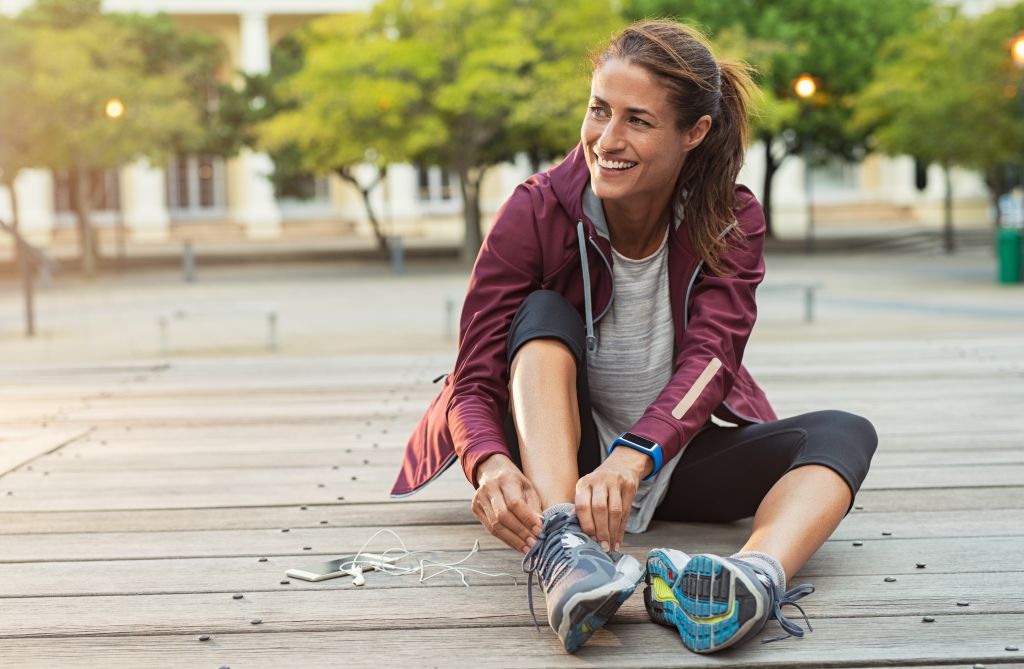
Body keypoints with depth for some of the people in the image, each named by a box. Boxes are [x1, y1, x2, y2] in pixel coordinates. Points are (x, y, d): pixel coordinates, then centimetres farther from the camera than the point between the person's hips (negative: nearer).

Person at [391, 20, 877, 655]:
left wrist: (632, 457, -46)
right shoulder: (536, 213, -15)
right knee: (544, 312, -27)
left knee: (844, 434, -22)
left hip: (675, 454, 2)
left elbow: (708, 359, -25)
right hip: (555, 458, -1)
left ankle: (758, 575, -55)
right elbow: (474, 381, -20)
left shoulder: (731, 221, -10)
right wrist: (492, 466, -43)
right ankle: (560, 548, -49)